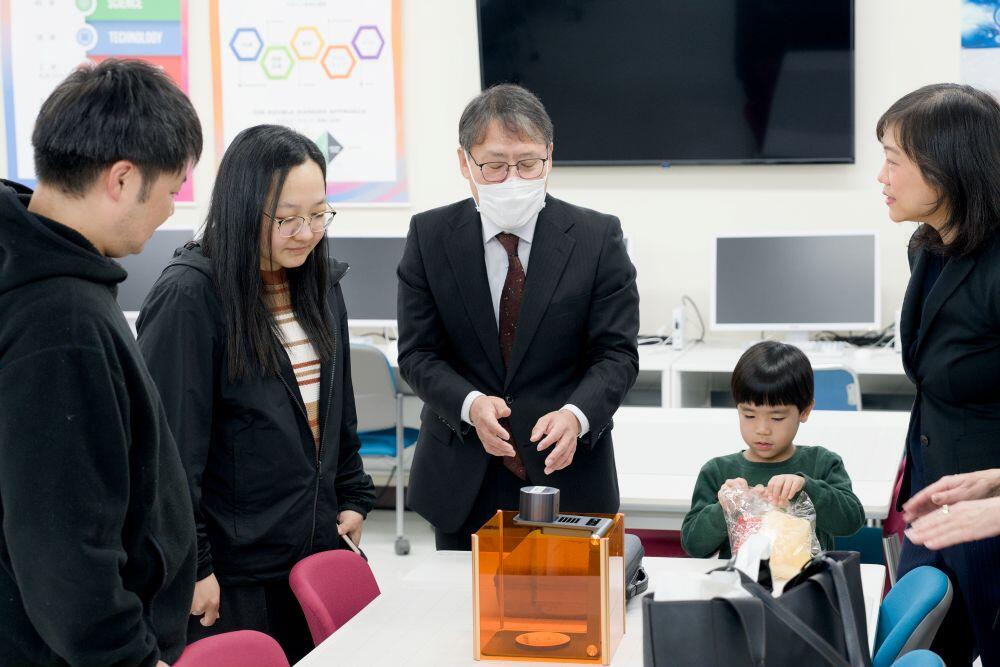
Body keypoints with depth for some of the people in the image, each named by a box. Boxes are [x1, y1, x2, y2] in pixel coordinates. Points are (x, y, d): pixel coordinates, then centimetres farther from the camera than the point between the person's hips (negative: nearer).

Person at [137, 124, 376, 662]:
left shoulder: (319, 283, 9)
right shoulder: (188, 297, -15)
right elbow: (171, 444, -17)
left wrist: (353, 498, 14)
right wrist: (190, 566, -17)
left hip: (317, 548, 7)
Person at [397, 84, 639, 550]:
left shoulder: (598, 237, -4)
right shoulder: (429, 235, -1)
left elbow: (616, 353, -6)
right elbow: (418, 353, -2)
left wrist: (575, 415, -25)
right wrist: (469, 404, -21)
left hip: (568, 476, -1)